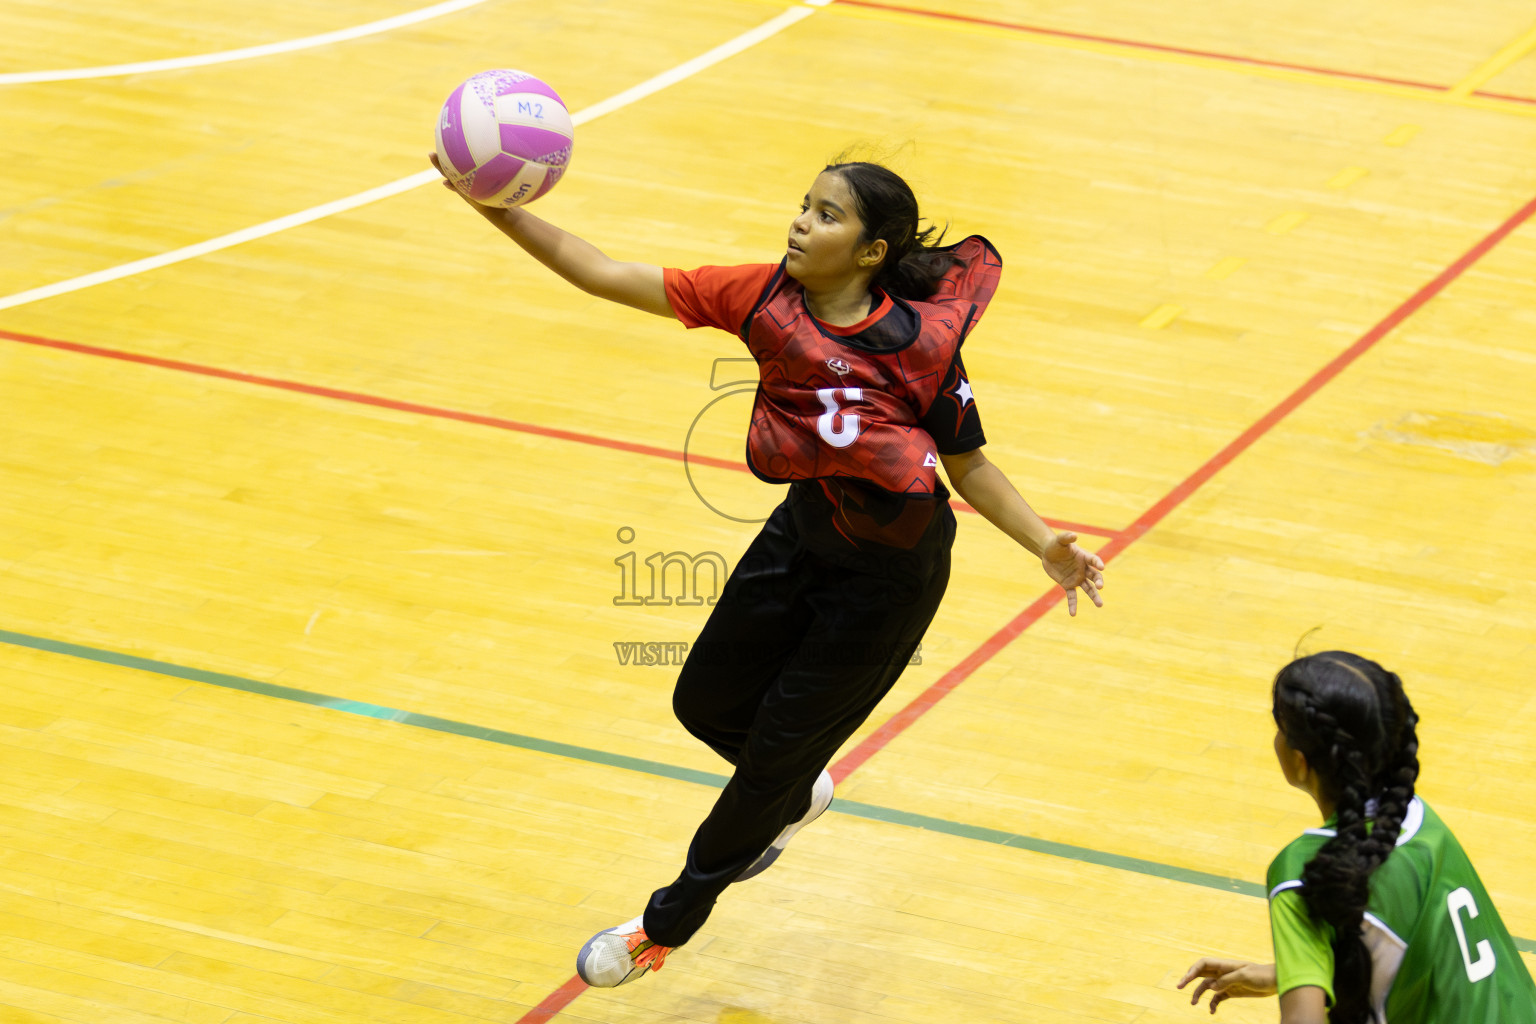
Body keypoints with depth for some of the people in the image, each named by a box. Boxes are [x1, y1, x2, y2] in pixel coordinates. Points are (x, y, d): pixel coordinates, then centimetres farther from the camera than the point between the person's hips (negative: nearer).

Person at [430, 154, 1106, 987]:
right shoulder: (765, 299, -17)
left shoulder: (920, 343, -27)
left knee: (774, 752, 8)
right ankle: (792, 800, 54)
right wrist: (498, 209, -27)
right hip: (801, 534, 5)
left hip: (889, 574, -5)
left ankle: (670, 922, 31)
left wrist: (1046, 547, -27)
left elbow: (968, 467, -13)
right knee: (705, 703, 19)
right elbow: (603, 275, -17)